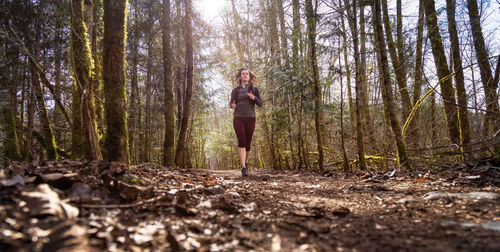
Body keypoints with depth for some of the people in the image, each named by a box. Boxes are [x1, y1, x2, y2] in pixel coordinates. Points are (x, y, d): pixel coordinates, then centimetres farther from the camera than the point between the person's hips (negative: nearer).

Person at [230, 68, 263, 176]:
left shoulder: (254, 89, 8)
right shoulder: (235, 90, 11)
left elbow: (260, 103, 3)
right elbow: (231, 102, 18)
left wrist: (254, 98, -18)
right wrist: (232, 105, -6)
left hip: (250, 119, 0)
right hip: (238, 118, 0)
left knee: (248, 143, 4)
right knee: (241, 141, -15)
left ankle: (246, 162, 30)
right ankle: (243, 167, -19)